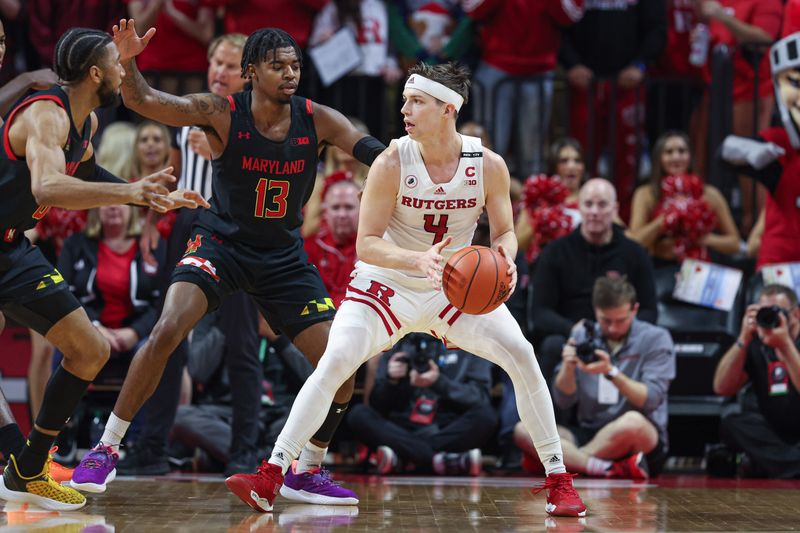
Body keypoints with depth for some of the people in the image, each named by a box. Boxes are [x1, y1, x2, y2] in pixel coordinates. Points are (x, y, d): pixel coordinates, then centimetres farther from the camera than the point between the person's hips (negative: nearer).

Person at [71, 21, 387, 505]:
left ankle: (307, 473, 16)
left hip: (284, 256, 3)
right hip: (222, 243, -3)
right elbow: (142, 101, -22)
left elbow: (377, 153, -15)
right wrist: (129, 61, -42)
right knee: (166, 331, -25)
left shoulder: (317, 120, -10)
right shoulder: (223, 114, -16)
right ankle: (105, 451, -12)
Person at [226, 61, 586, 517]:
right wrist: (419, 260, -37)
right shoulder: (392, 163, -19)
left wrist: (505, 260, -27)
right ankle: (271, 478, -16)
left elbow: (505, 232, -2)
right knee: (333, 363, -21)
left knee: (523, 358, -11)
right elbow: (366, 243, -19)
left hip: (458, 287, 2)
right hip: (388, 284, -2)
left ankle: (559, 480, 2)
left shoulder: (488, 165, -14)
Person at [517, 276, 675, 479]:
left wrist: (611, 372, -23)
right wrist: (568, 368, -15)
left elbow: (651, 400, -11)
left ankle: (572, 460, -18)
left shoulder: (655, 339, -1)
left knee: (633, 421, -40)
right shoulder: (582, 337, 9)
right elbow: (564, 401, 5)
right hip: (588, 433, 4)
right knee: (524, 430, -20)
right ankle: (608, 469, -35)